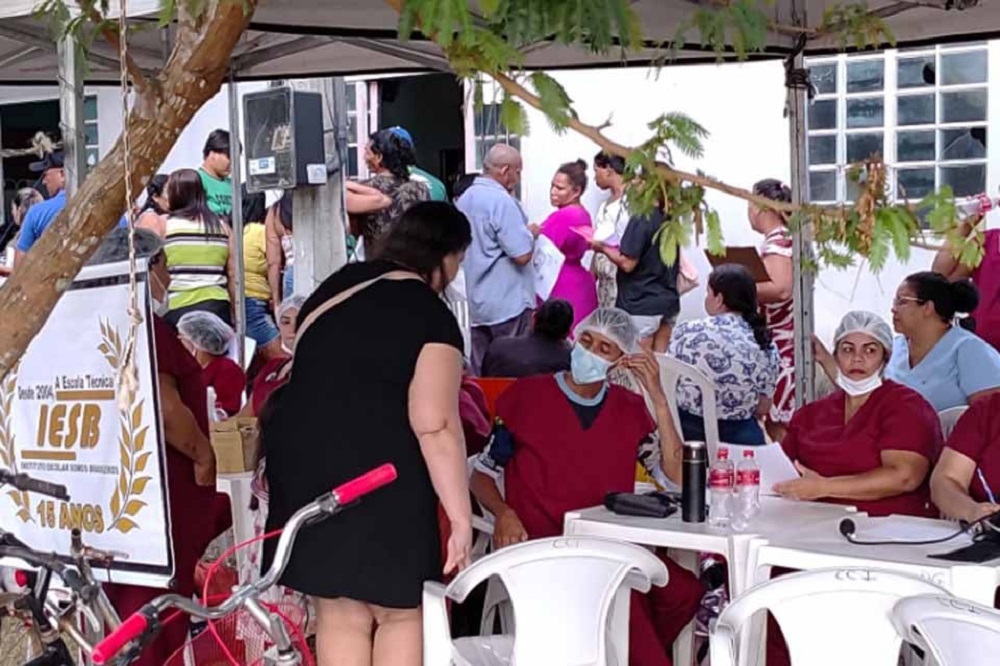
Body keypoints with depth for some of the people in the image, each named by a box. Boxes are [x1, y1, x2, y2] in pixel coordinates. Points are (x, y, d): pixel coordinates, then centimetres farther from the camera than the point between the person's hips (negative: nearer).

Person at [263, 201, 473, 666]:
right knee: (400, 612, 9)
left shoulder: (335, 286, 14)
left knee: (339, 613, 12)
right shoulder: (431, 316, -7)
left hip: (302, 459, 6)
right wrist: (460, 515, -14)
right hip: (378, 475, -6)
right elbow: (434, 427, -16)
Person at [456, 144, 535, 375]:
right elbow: (522, 255, -21)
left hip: (477, 301, 8)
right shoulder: (502, 201, -17)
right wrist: (531, 234, 0)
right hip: (509, 303, -8)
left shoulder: (465, 198, 10)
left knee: (481, 373, 10)